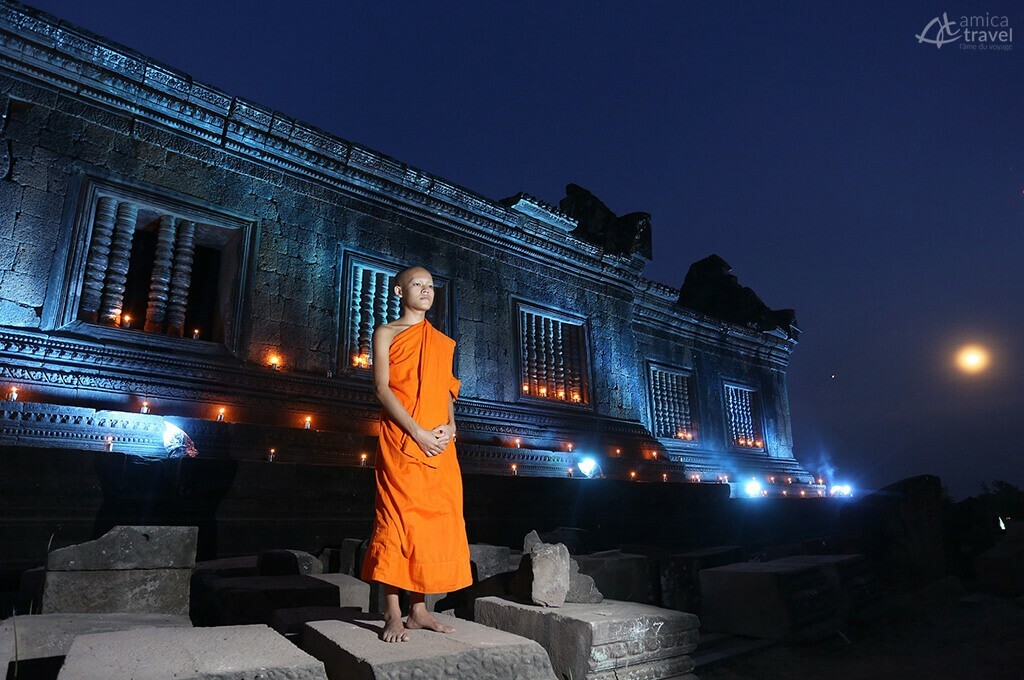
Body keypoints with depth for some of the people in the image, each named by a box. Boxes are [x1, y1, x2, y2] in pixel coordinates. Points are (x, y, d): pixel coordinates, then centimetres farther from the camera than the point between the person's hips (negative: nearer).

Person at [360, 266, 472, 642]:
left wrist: (450, 426, -2)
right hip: (401, 441, -5)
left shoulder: (444, 342, 19)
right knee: (397, 519, -6)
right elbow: (382, 388, -5)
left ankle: (419, 609, 15)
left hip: (439, 445, 5)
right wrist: (417, 432, -15)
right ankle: (393, 615, 1)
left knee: (436, 520, 4)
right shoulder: (386, 333, 6)